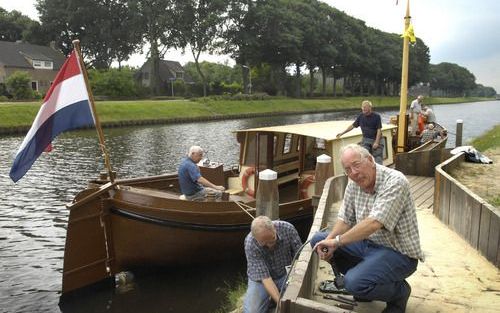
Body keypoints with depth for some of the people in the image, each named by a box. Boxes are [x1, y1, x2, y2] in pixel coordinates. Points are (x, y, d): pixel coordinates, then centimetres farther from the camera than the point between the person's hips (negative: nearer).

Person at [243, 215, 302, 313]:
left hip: (286, 274, 2)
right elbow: (265, 277, -28)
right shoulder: (250, 244, -28)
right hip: (261, 278, -2)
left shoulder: (287, 228, -23)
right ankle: (268, 299, 10)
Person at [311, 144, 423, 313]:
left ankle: (399, 290, 2)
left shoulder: (394, 182, -23)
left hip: (398, 253, -8)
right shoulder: (354, 184, 0)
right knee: (318, 240, 2)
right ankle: (363, 275, 11)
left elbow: (374, 223, -32)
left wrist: (337, 241, -25)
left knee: (355, 283, -29)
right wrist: (329, 241, -14)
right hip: (368, 242, 8)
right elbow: (345, 219, 5)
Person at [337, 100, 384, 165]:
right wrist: (342, 133, 5)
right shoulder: (361, 116, 2)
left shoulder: (376, 116, -10)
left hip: (376, 140, -3)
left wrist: (376, 142, -18)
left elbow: (379, 130, -11)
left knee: (378, 159, -3)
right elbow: (353, 125, 10)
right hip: (365, 140, 4)